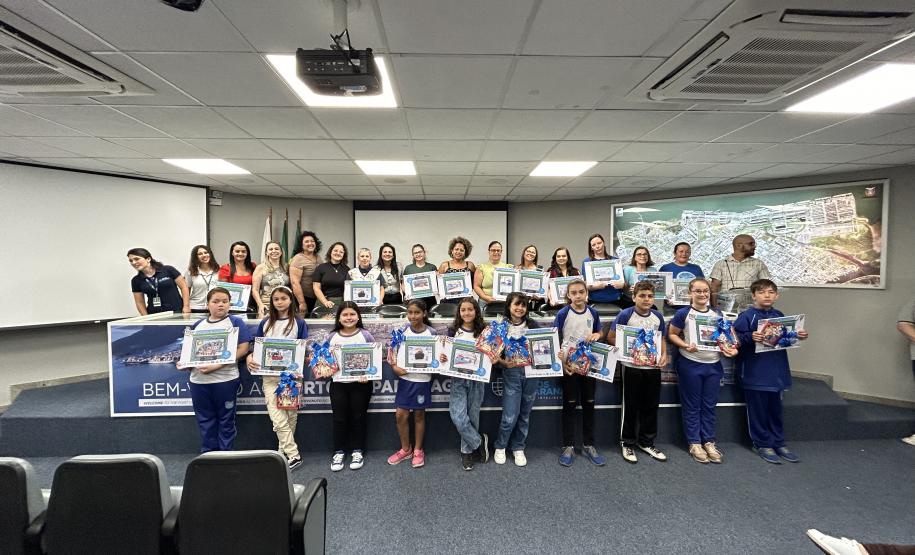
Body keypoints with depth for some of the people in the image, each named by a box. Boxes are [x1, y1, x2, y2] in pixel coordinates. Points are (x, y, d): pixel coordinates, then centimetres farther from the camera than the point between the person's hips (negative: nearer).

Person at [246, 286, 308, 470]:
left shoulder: (299, 323, 2)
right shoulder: (265, 323, 10)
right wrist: (249, 357, -9)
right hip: (270, 376, 2)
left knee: (290, 415, 6)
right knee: (278, 418, -6)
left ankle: (284, 452, 21)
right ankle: (293, 456, 3)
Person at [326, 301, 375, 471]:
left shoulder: (366, 335, -5)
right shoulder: (332, 337, 2)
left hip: (361, 383, -2)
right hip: (338, 384, 2)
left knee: (358, 417, 9)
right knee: (339, 418, 9)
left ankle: (357, 451, 26)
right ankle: (339, 451, 26)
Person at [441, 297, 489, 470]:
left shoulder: (483, 331, 3)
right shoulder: (453, 331, 2)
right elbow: (446, 352, 6)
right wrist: (443, 357, -15)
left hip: (477, 378, 0)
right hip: (458, 378, 0)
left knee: (472, 416, 7)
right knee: (458, 416, -9)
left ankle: (467, 451, 28)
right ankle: (479, 441, 17)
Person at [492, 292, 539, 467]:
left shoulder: (533, 325, 4)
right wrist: (505, 363, -19)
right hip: (511, 374, -2)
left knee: (525, 414, 12)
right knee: (510, 416, -4)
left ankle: (518, 448, 30)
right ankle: (500, 446, 22)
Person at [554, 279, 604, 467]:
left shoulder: (593, 313, 1)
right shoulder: (563, 314, -9)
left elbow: (598, 332, 15)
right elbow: (554, 340, -8)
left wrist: (595, 336, -9)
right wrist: (561, 362, -17)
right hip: (569, 364, -3)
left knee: (589, 404, 10)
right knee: (570, 404, 4)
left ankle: (588, 445, 25)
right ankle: (568, 446, 16)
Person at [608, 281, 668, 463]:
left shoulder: (658, 316, 4)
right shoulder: (625, 315, -11)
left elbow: (661, 339, 16)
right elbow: (611, 337, -9)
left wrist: (664, 355, 0)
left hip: (653, 367, 5)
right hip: (632, 367, -4)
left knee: (651, 406, 14)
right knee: (631, 407, 6)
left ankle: (647, 442, 32)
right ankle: (627, 443, 22)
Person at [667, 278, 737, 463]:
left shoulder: (717, 314, 7)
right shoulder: (683, 313, -9)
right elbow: (671, 334, -5)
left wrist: (730, 348, -3)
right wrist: (685, 346, -20)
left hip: (713, 365, 5)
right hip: (690, 364, -4)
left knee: (709, 405, 13)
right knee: (692, 406, 7)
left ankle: (709, 441, 26)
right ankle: (694, 443, 18)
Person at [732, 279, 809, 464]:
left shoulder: (779, 315, 7)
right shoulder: (747, 316, -11)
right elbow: (737, 339, -16)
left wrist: (799, 336, -3)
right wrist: (750, 337, -34)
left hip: (776, 371, 6)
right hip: (755, 372, -6)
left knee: (775, 409, 18)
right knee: (758, 410, 5)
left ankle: (778, 443, 31)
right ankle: (762, 444, 19)